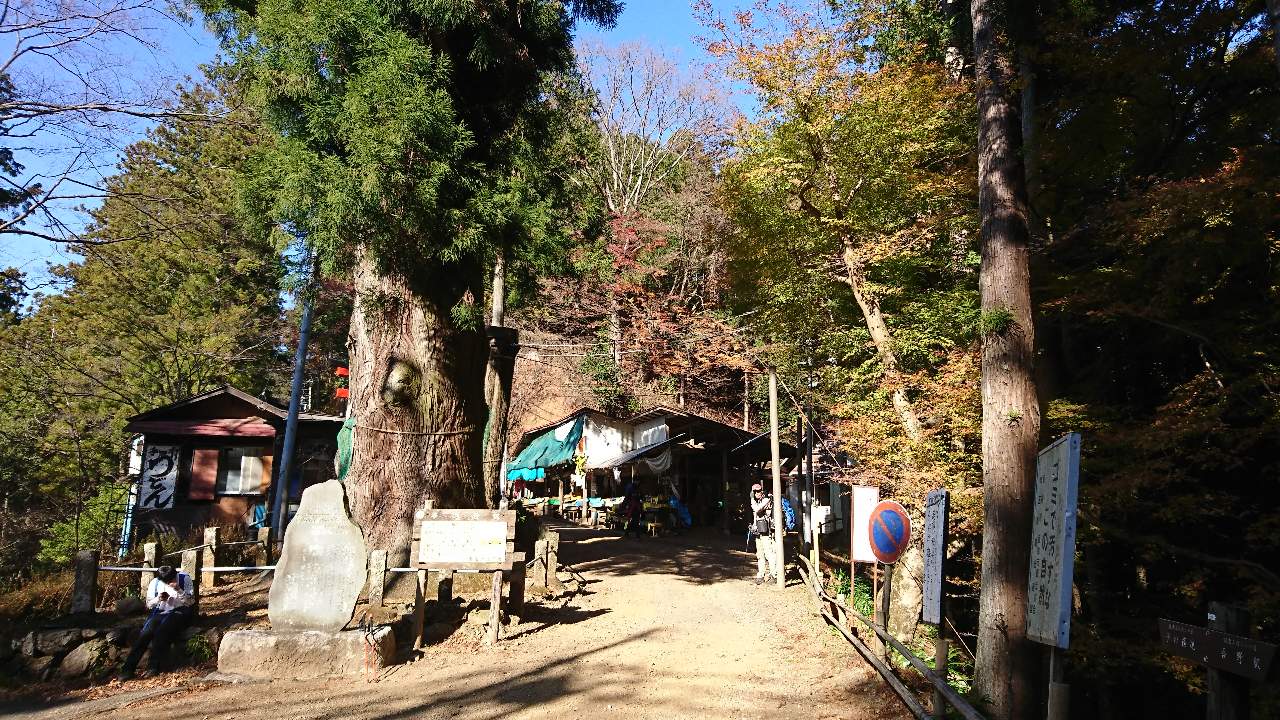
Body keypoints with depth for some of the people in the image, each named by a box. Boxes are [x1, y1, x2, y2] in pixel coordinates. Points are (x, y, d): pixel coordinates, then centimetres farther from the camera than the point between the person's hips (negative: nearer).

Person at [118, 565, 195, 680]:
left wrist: (178, 590, -22)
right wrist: (158, 599, -12)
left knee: (162, 631, -32)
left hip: (179, 611, -3)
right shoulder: (155, 583, 4)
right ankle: (128, 668, -23)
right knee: (146, 633, -24)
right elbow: (148, 604, 10)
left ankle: (153, 667, -28)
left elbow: (191, 602, -8)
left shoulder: (185, 579, -5)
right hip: (160, 612, 4)